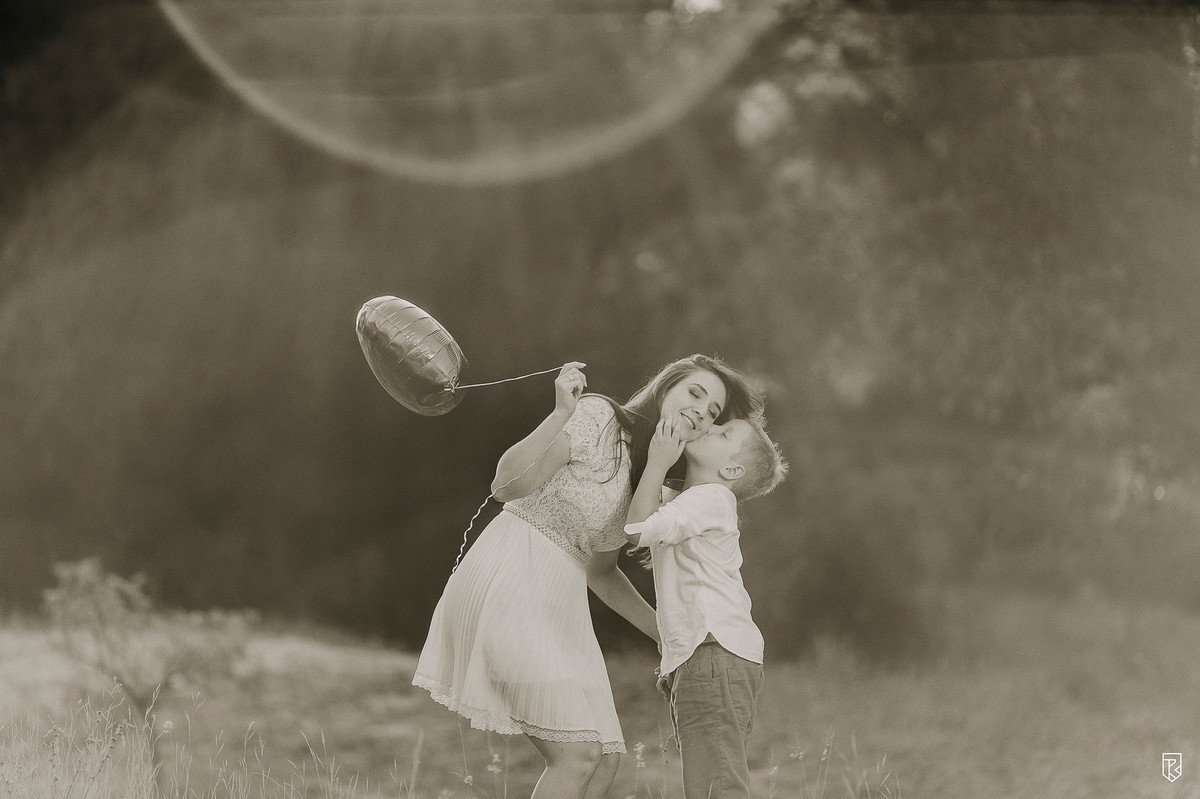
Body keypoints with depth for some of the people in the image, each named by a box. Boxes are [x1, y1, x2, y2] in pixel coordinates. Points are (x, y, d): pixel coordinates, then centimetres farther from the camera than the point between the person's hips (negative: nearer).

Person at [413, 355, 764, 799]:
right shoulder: (596, 418, -10)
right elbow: (507, 486, -19)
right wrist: (562, 413, -29)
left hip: (558, 607, 9)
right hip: (509, 585, -9)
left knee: (604, 762, 3)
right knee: (579, 753, -17)